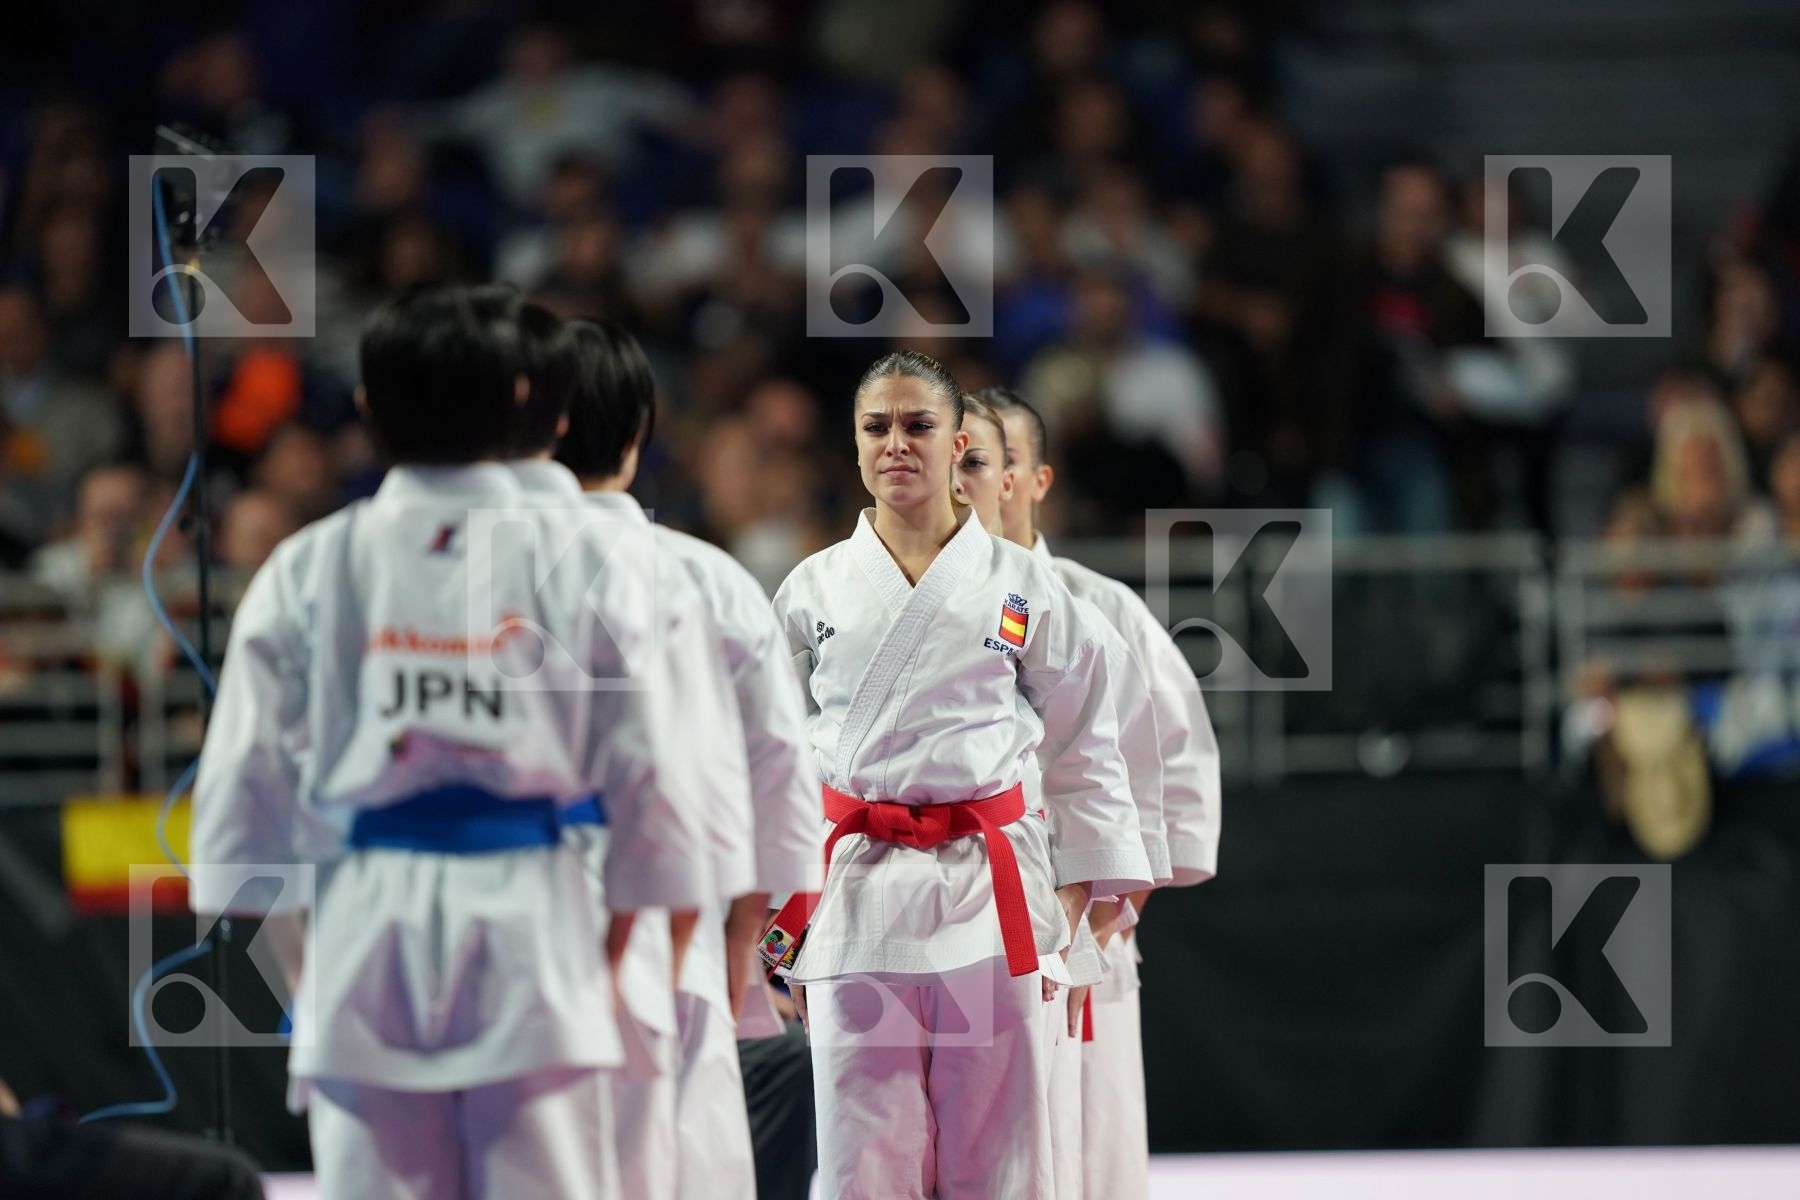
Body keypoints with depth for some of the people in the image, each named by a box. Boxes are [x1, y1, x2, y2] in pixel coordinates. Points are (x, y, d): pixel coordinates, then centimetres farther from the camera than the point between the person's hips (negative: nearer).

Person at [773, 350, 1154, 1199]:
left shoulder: (1021, 588, 5)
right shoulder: (811, 593, 7)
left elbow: (1084, 753, 9)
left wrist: (1074, 911, 4)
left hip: (991, 902, 0)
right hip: (855, 897, 0)